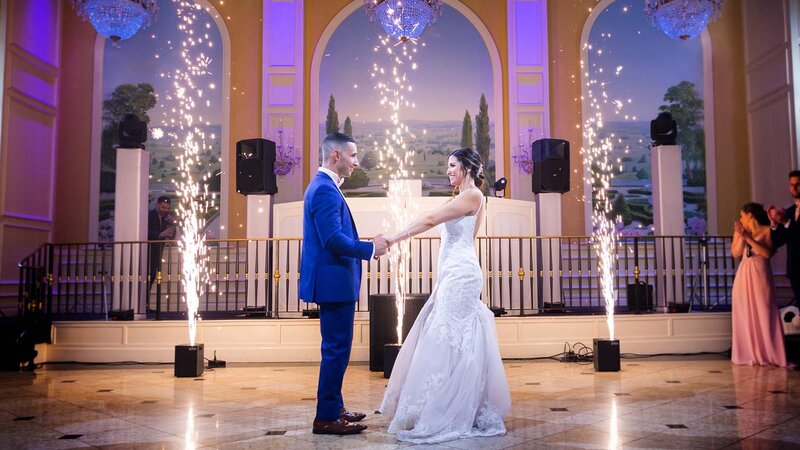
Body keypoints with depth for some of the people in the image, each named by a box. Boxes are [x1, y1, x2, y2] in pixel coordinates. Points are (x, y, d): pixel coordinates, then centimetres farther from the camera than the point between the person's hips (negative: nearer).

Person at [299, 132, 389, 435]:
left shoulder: (323, 186, 15)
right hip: (334, 282, -11)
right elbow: (333, 239, -25)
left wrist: (366, 247, 12)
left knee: (336, 349, 17)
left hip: (333, 282, 11)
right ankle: (326, 418, 6)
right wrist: (371, 249, -15)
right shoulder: (325, 190, -17)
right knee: (336, 349, -3)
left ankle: (334, 408, 28)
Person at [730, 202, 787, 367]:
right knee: (745, 316, 2)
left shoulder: (767, 230, 0)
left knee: (764, 314, -4)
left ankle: (768, 355, 1)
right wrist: (741, 236, -8)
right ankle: (749, 354, 7)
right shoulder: (740, 231, 10)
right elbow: (736, 253, 3)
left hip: (760, 275, -4)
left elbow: (767, 253, -12)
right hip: (744, 276, 4)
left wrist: (749, 238, -15)